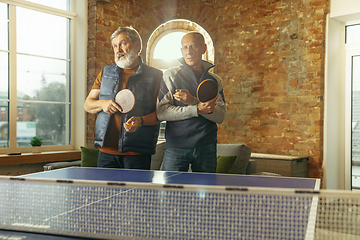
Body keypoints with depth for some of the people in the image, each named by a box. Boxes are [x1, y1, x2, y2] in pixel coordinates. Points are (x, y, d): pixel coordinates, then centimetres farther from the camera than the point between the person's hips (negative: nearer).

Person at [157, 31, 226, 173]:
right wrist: (197, 109, -17)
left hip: (207, 148, 2)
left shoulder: (215, 81, 11)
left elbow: (220, 116, -1)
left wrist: (193, 101, -17)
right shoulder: (171, 75, 3)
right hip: (176, 147, -2)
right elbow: (161, 112, -7)